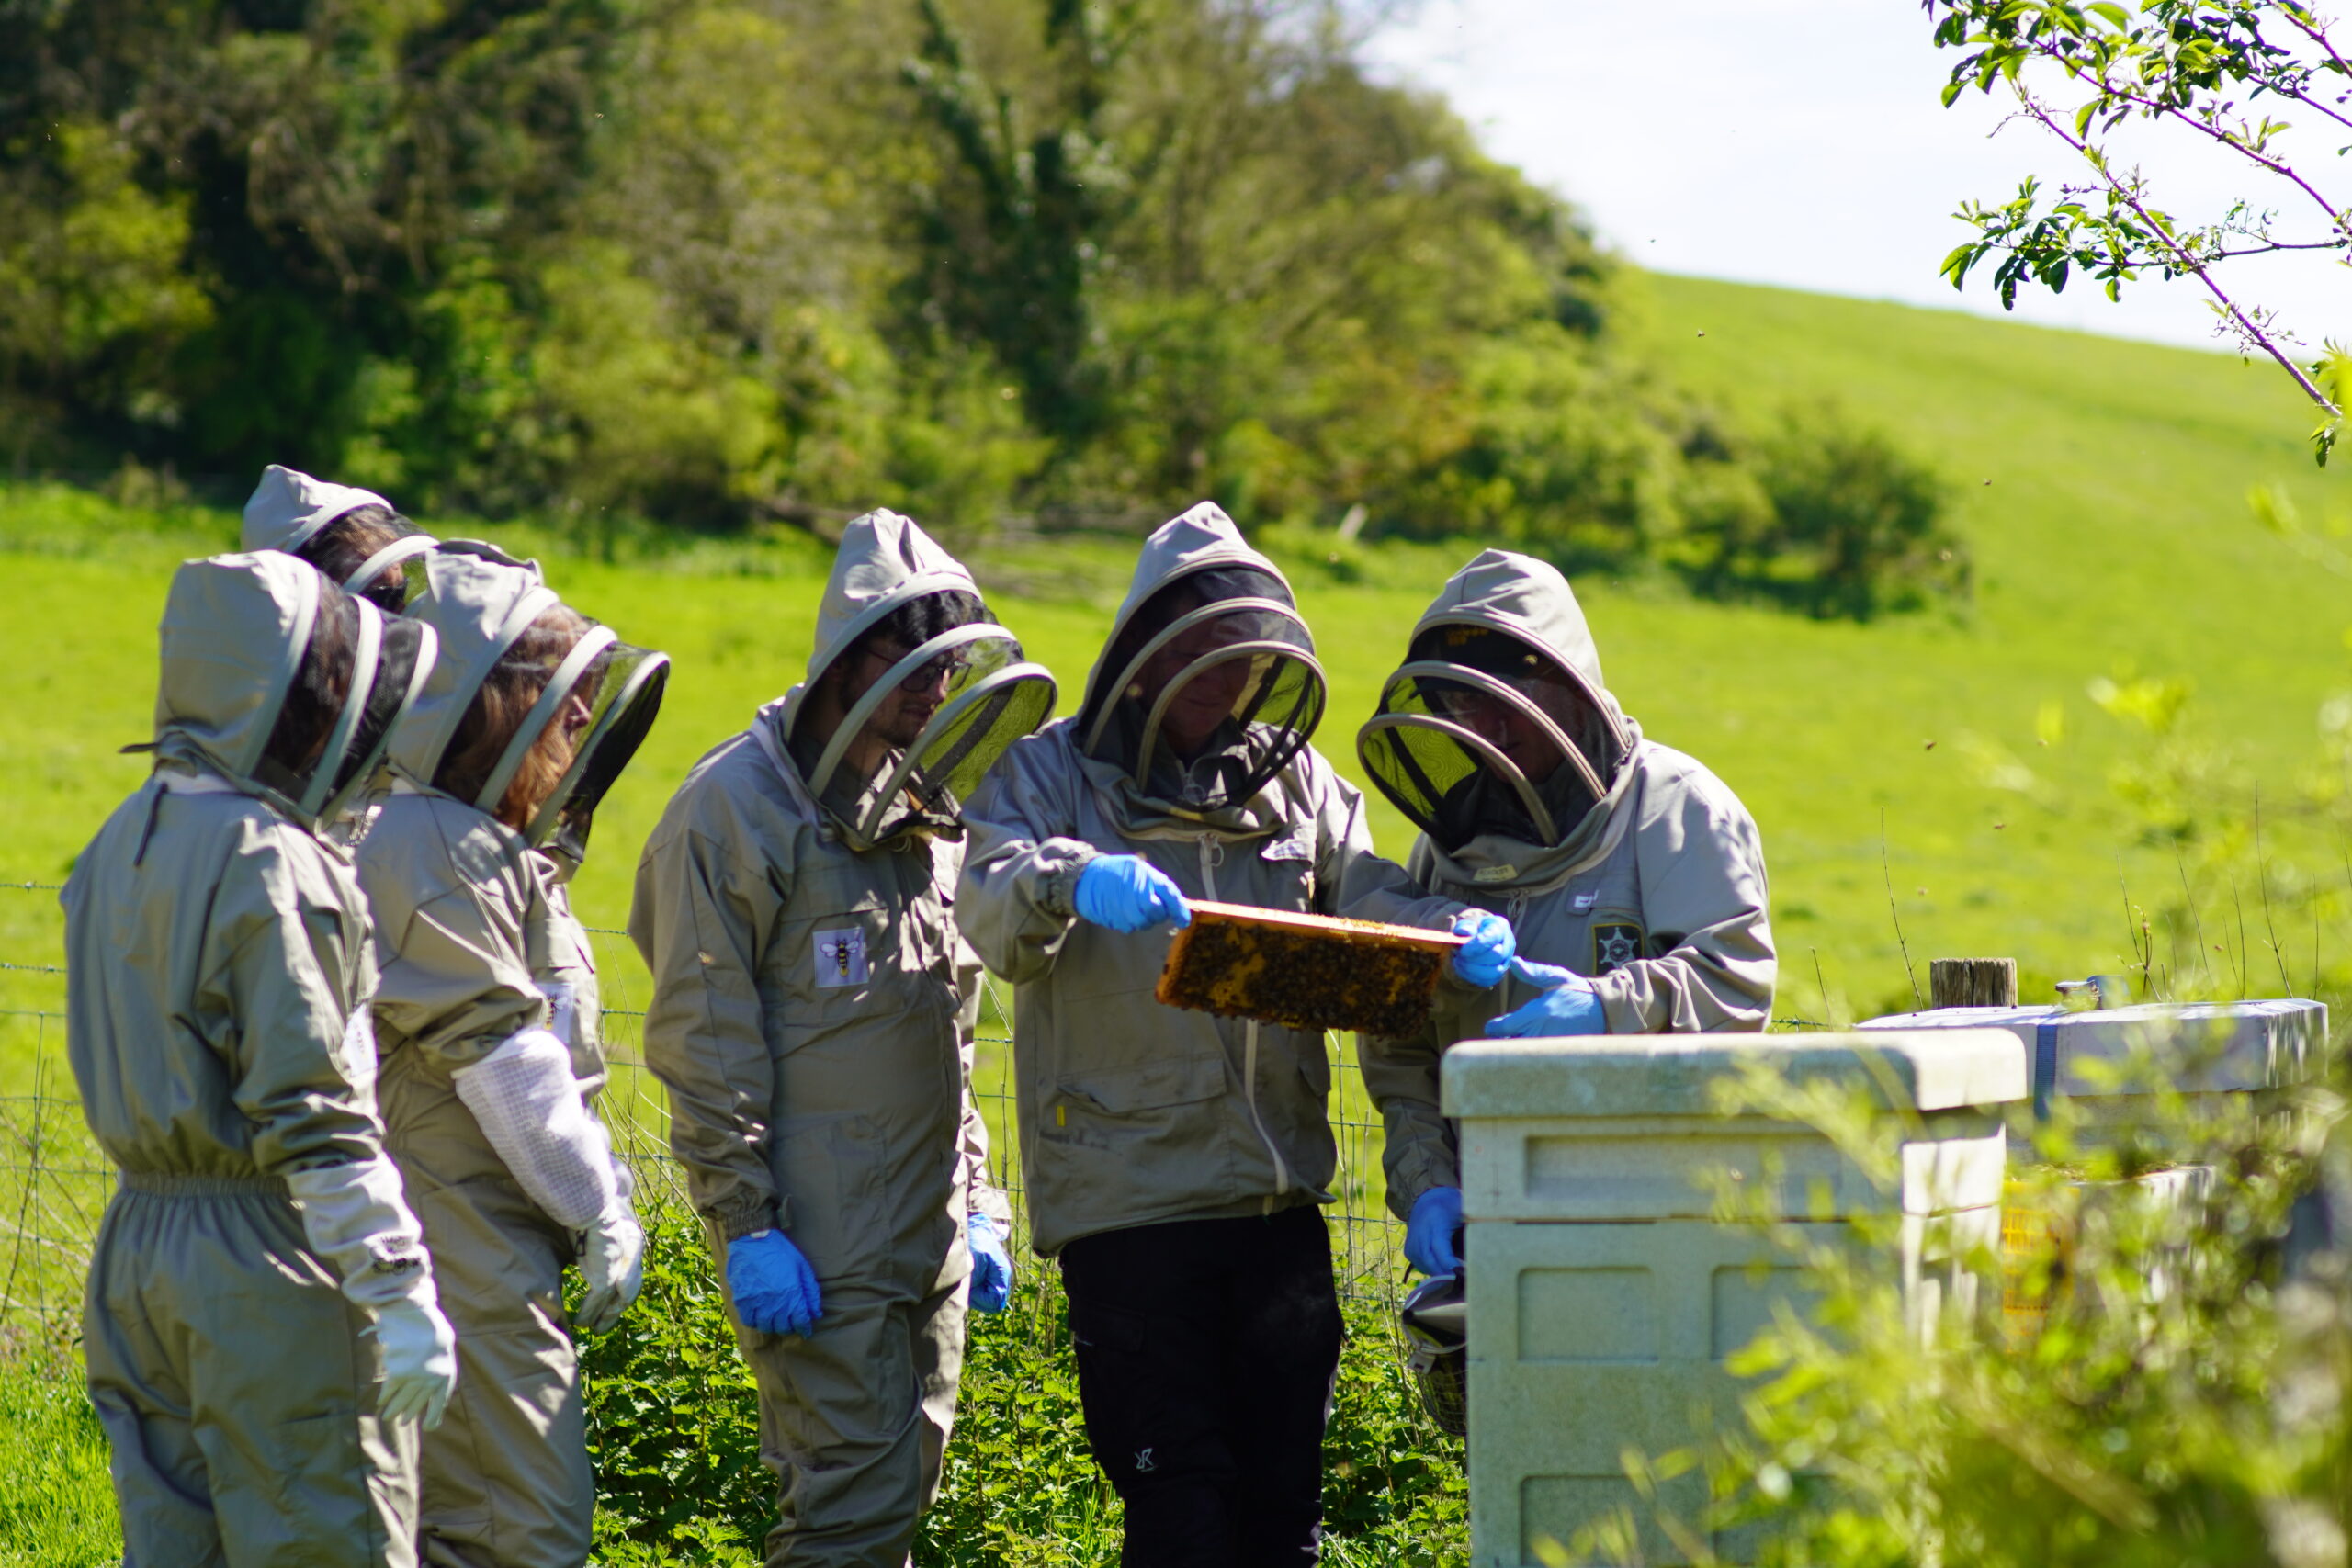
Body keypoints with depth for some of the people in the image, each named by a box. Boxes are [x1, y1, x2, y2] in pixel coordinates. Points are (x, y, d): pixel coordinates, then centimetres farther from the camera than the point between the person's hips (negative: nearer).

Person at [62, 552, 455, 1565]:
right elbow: (313, 1118, -20)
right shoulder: (272, 865, -17)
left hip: (138, 1245, 8)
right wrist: (402, 1296, -17)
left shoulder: (123, 844, 9)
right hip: (271, 1263, -8)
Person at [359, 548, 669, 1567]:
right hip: (461, 1251, -10)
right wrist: (600, 1210, -11)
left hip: (494, 1246, 10)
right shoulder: (427, 846, -15)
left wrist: (605, 1198, 15)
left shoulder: (494, 847, 17)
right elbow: (496, 1056, -17)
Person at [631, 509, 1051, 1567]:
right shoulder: (737, 806, -9)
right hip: (816, 1243, -8)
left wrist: (976, 1201, 17)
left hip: (925, 1237, 8)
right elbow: (703, 1042, -12)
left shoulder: (925, 809, 16)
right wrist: (745, 1228, -16)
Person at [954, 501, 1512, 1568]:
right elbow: (990, 909, -14)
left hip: (1277, 1191, 4)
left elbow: (1365, 896, 2)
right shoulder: (1056, 772, 1)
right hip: (1126, 1194, -4)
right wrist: (1070, 881, -37)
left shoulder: (1296, 782, 13)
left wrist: (1455, 932, -20)